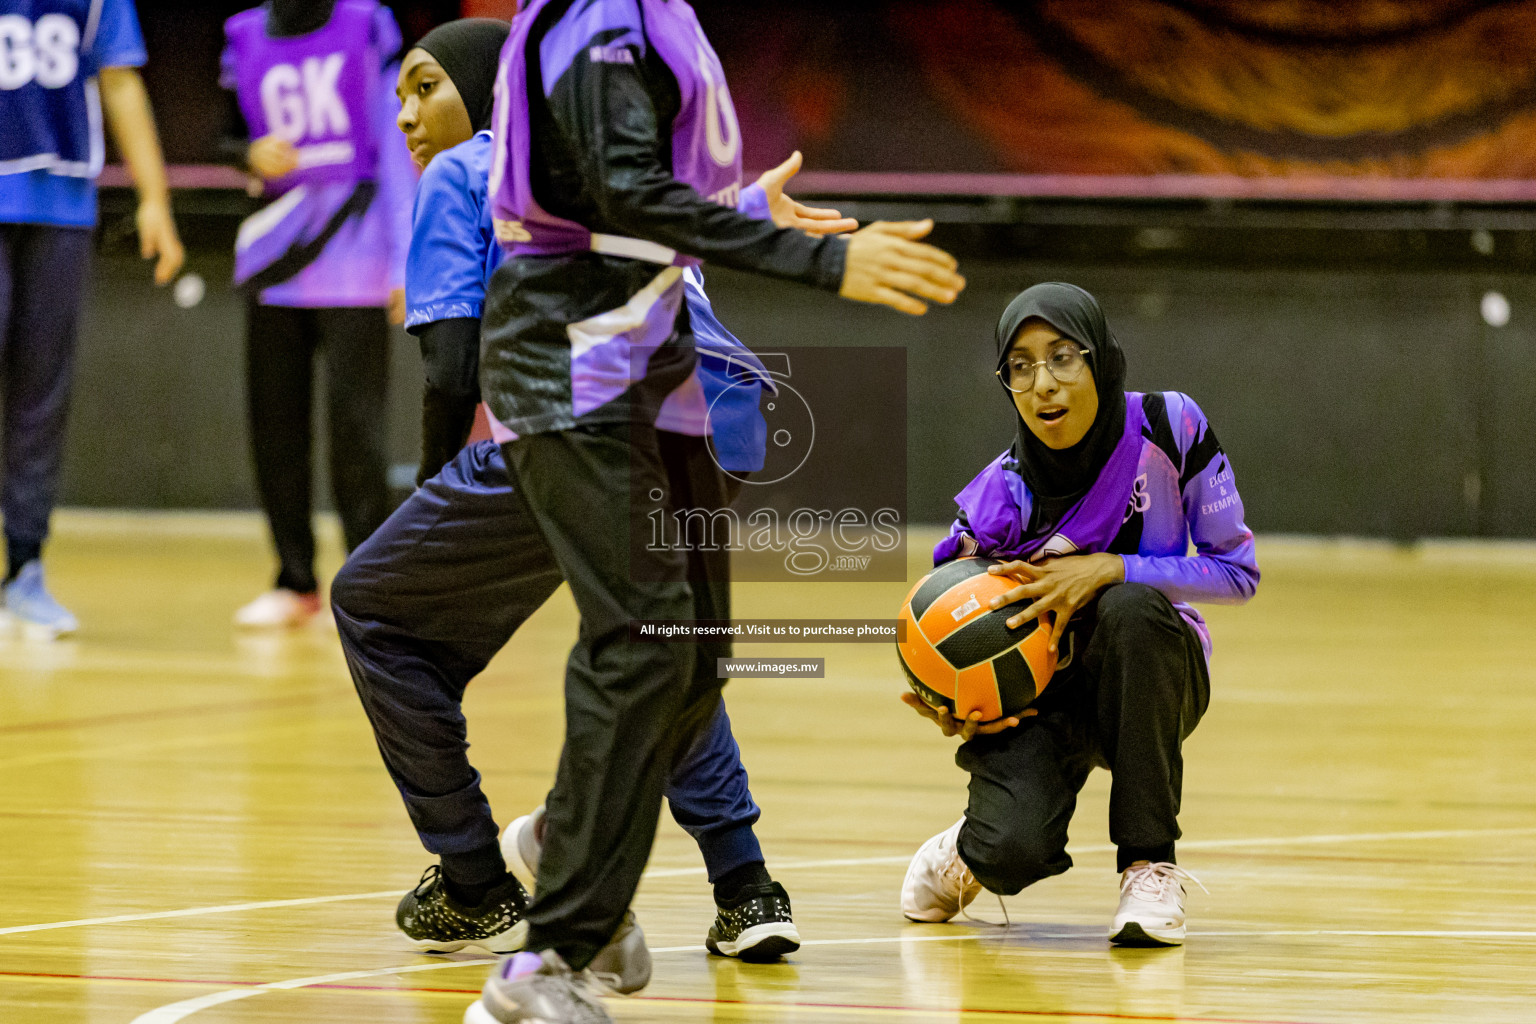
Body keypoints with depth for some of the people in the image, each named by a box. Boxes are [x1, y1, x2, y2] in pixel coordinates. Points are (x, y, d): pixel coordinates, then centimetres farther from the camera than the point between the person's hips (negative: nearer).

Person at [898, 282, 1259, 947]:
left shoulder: (1169, 428, -17)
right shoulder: (1001, 499, -18)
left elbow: (1237, 571, -12)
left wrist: (1107, 571, -26)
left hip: (1153, 682, 1)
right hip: (1039, 700, -1)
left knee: (1132, 607, -36)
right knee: (1013, 856, -31)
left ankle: (1149, 862, -20)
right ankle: (969, 855, 14)